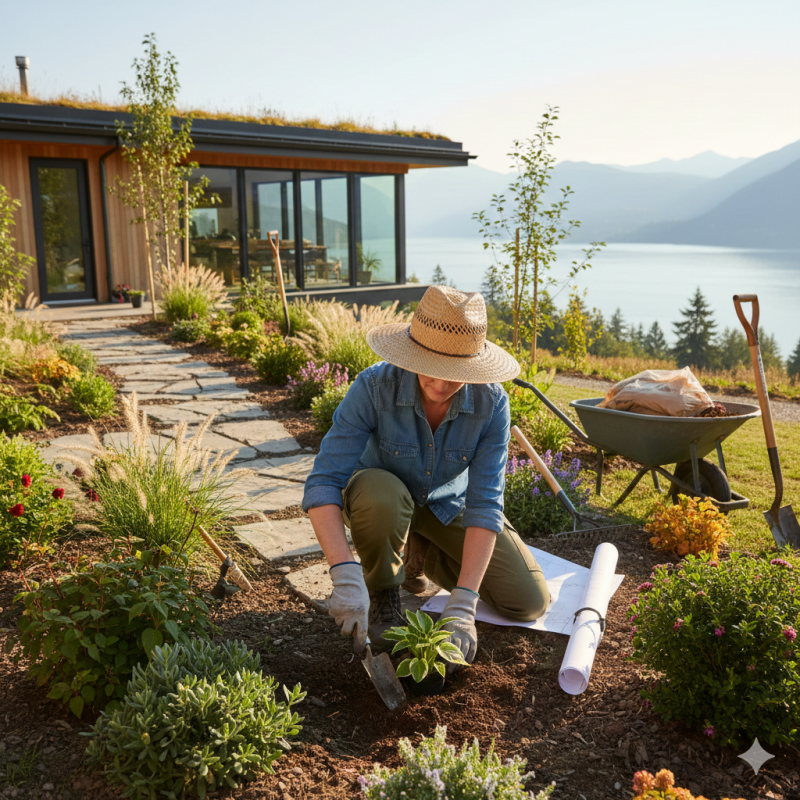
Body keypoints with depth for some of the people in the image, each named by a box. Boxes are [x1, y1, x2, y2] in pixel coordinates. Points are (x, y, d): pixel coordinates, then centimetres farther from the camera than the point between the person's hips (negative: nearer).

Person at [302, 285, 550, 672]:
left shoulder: (491, 401, -27)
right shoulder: (374, 386, -32)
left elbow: (484, 504, -28)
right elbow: (323, 482, -35)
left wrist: (462, 604, -36)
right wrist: (345, 577, -47)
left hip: (449, 505, 3)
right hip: (383, 495, -2)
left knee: (530, 603, -7)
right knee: (379, 494, -40)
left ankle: (417, 552, 14)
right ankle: (383, 590, -8)